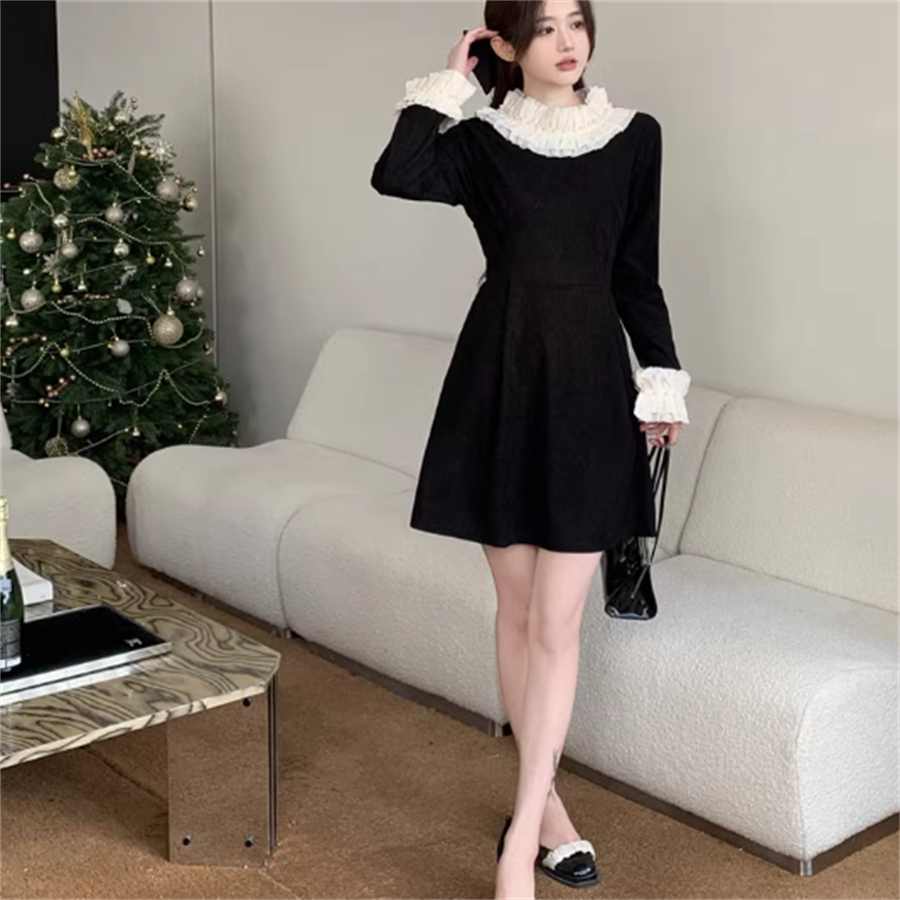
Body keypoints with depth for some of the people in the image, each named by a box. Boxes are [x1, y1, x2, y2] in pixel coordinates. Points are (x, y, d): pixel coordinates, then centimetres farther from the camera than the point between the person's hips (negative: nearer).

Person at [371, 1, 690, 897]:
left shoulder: (635, 136, 5)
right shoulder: (481, 142, 2)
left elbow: (638, 273, 9)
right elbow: (395, 176, -19)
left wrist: (662, 380, 6)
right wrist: (445, 82, -8)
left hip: (589, 384, 0)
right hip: (500, 380, 0)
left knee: (556, 624, -2)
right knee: (516, 608, 9)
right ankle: (546, 802, 27)